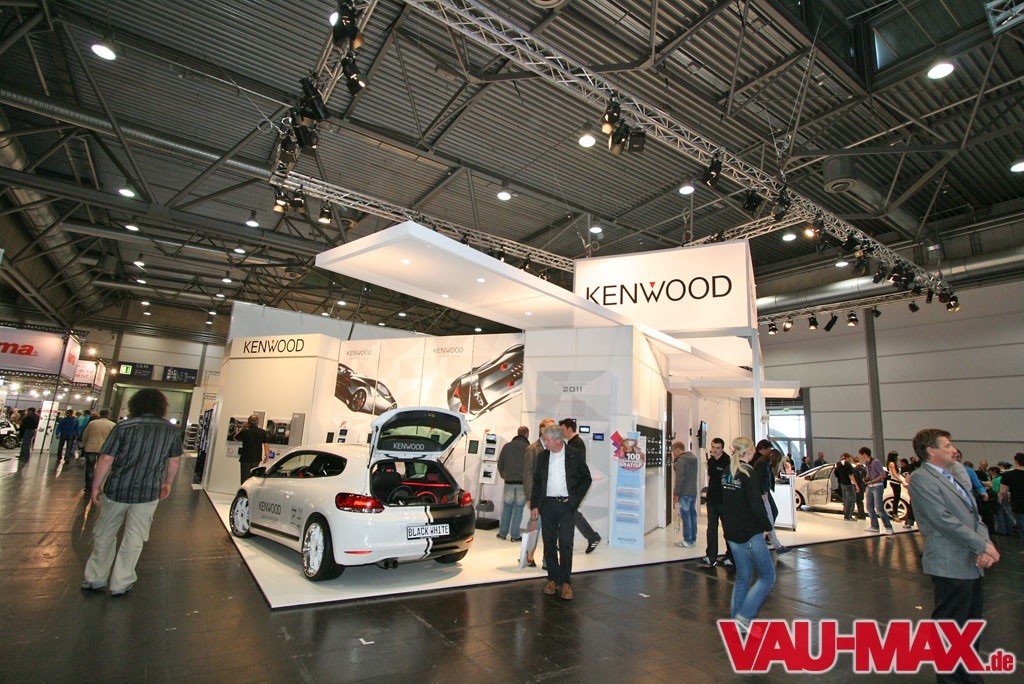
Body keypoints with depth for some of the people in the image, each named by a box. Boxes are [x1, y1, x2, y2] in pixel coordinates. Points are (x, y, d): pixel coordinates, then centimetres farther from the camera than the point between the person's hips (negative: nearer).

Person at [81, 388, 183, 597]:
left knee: (104, 534, 19)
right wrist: (167, 483, 20)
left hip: (117, 489, 0)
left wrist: (96, 486, 2)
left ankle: (95, 579, 29)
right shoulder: (171, 430, -1)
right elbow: (174, 460, 6)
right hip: (148, 493, 0)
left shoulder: (123, 427, -8)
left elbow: (106, 459, -10)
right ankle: (120, 584, 18)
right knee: (134, 538, 11)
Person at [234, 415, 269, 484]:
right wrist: (267, 456, 2)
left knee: (245, 477, 5)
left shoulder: (244, 432, -9)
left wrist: (242, 428, 9)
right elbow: (266, 444, -6)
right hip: (257, 458, 2)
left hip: (245, 458, -2)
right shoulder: (263, 432, -5)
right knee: (254, 477, 16)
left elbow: (235, 438, 9)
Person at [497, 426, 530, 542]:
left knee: (507, 507, 13)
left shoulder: (507, 446, 4)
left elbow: (500, 464, 7)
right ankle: (515, 535, 8)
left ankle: (502, 533, 17)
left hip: (509, 482, 3)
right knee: (518, 508, 5)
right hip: (523, 483, -3)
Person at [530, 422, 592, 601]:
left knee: (565, 544, -4)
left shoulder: (575, 455, -4)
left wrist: (575, 498, -4)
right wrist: (534, 505, 5)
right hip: (548, 504, 3)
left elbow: (586, 478, 4)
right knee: (549, 544, 8)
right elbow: (537, 482, 10)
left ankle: (565, 582, 8)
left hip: (567, 505, -3)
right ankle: (553, 579, 21)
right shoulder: (542, 456, 5)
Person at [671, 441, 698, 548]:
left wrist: (676, 493, -12)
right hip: (693, 492, 8)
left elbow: (680, 478, -18)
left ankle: (687, 541, 2)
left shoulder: (681, 460, -14)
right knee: (692, 515, 12)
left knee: (685, 516, -3)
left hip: (684, 493, -8)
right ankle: (693, 539, 18)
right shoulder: (693, 458, 12)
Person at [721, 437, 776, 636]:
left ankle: (737, 619, 21)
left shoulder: (726, 472, 8)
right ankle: (744, 616, 1)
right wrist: (766, 526, -5)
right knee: (767, 576, 6)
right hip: (749, 533, -8)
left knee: (742, 577, 17)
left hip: (732, 533, 8)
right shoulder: (748, 472, -17)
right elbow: (756, 504, -20)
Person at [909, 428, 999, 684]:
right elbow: (945, 520, -19)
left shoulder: (957, 474, 13)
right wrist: (983, 545, -13)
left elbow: (973, 513, 10)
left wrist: (985, 544, -6)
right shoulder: (921, 479, -15)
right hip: (950, 565, -9)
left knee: (972, 621, 21)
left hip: (973, 564, 9)